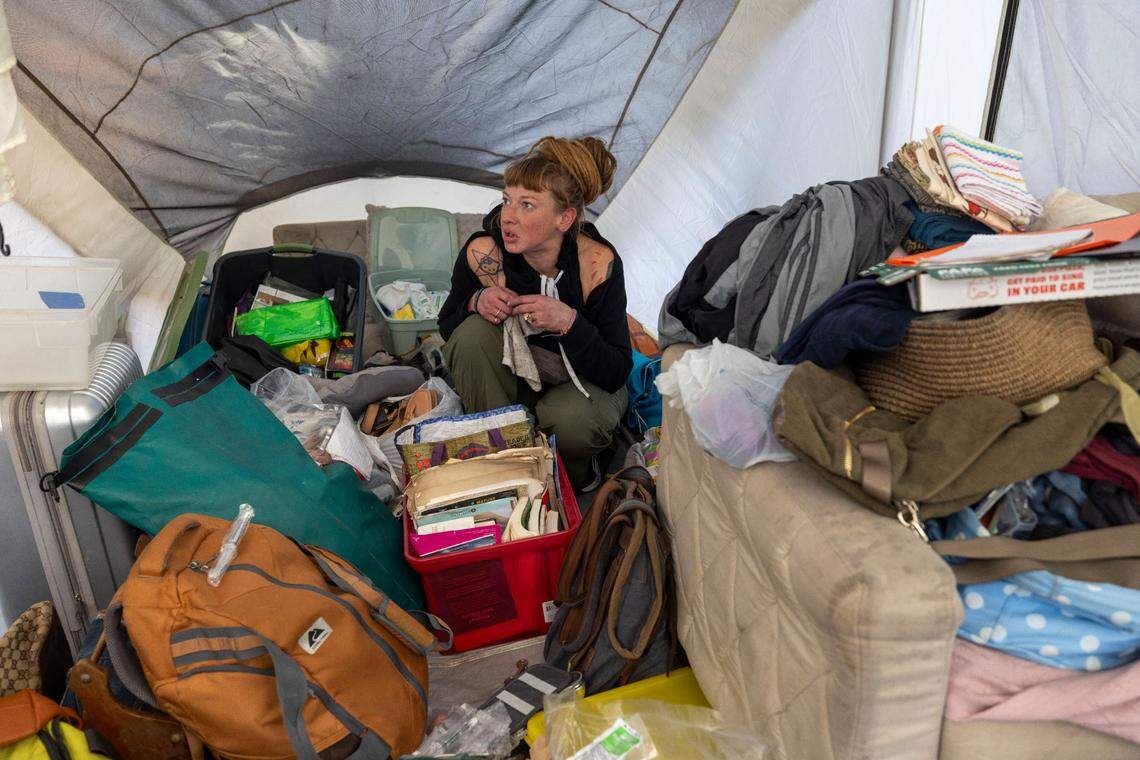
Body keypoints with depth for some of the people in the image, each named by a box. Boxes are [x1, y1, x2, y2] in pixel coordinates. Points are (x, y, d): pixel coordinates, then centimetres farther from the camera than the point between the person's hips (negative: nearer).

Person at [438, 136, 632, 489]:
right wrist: (476, 302, -26)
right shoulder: (481, 253, -21)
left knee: (570, 420, -35)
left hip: (584, 383, -2)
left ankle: (574, 474, 2)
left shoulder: (598, 263, -26)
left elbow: (616, 375, -23)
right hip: (514, 378, 3)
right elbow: (447, 327, -3)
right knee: (472, 333, -27)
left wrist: (568, 322, -39)